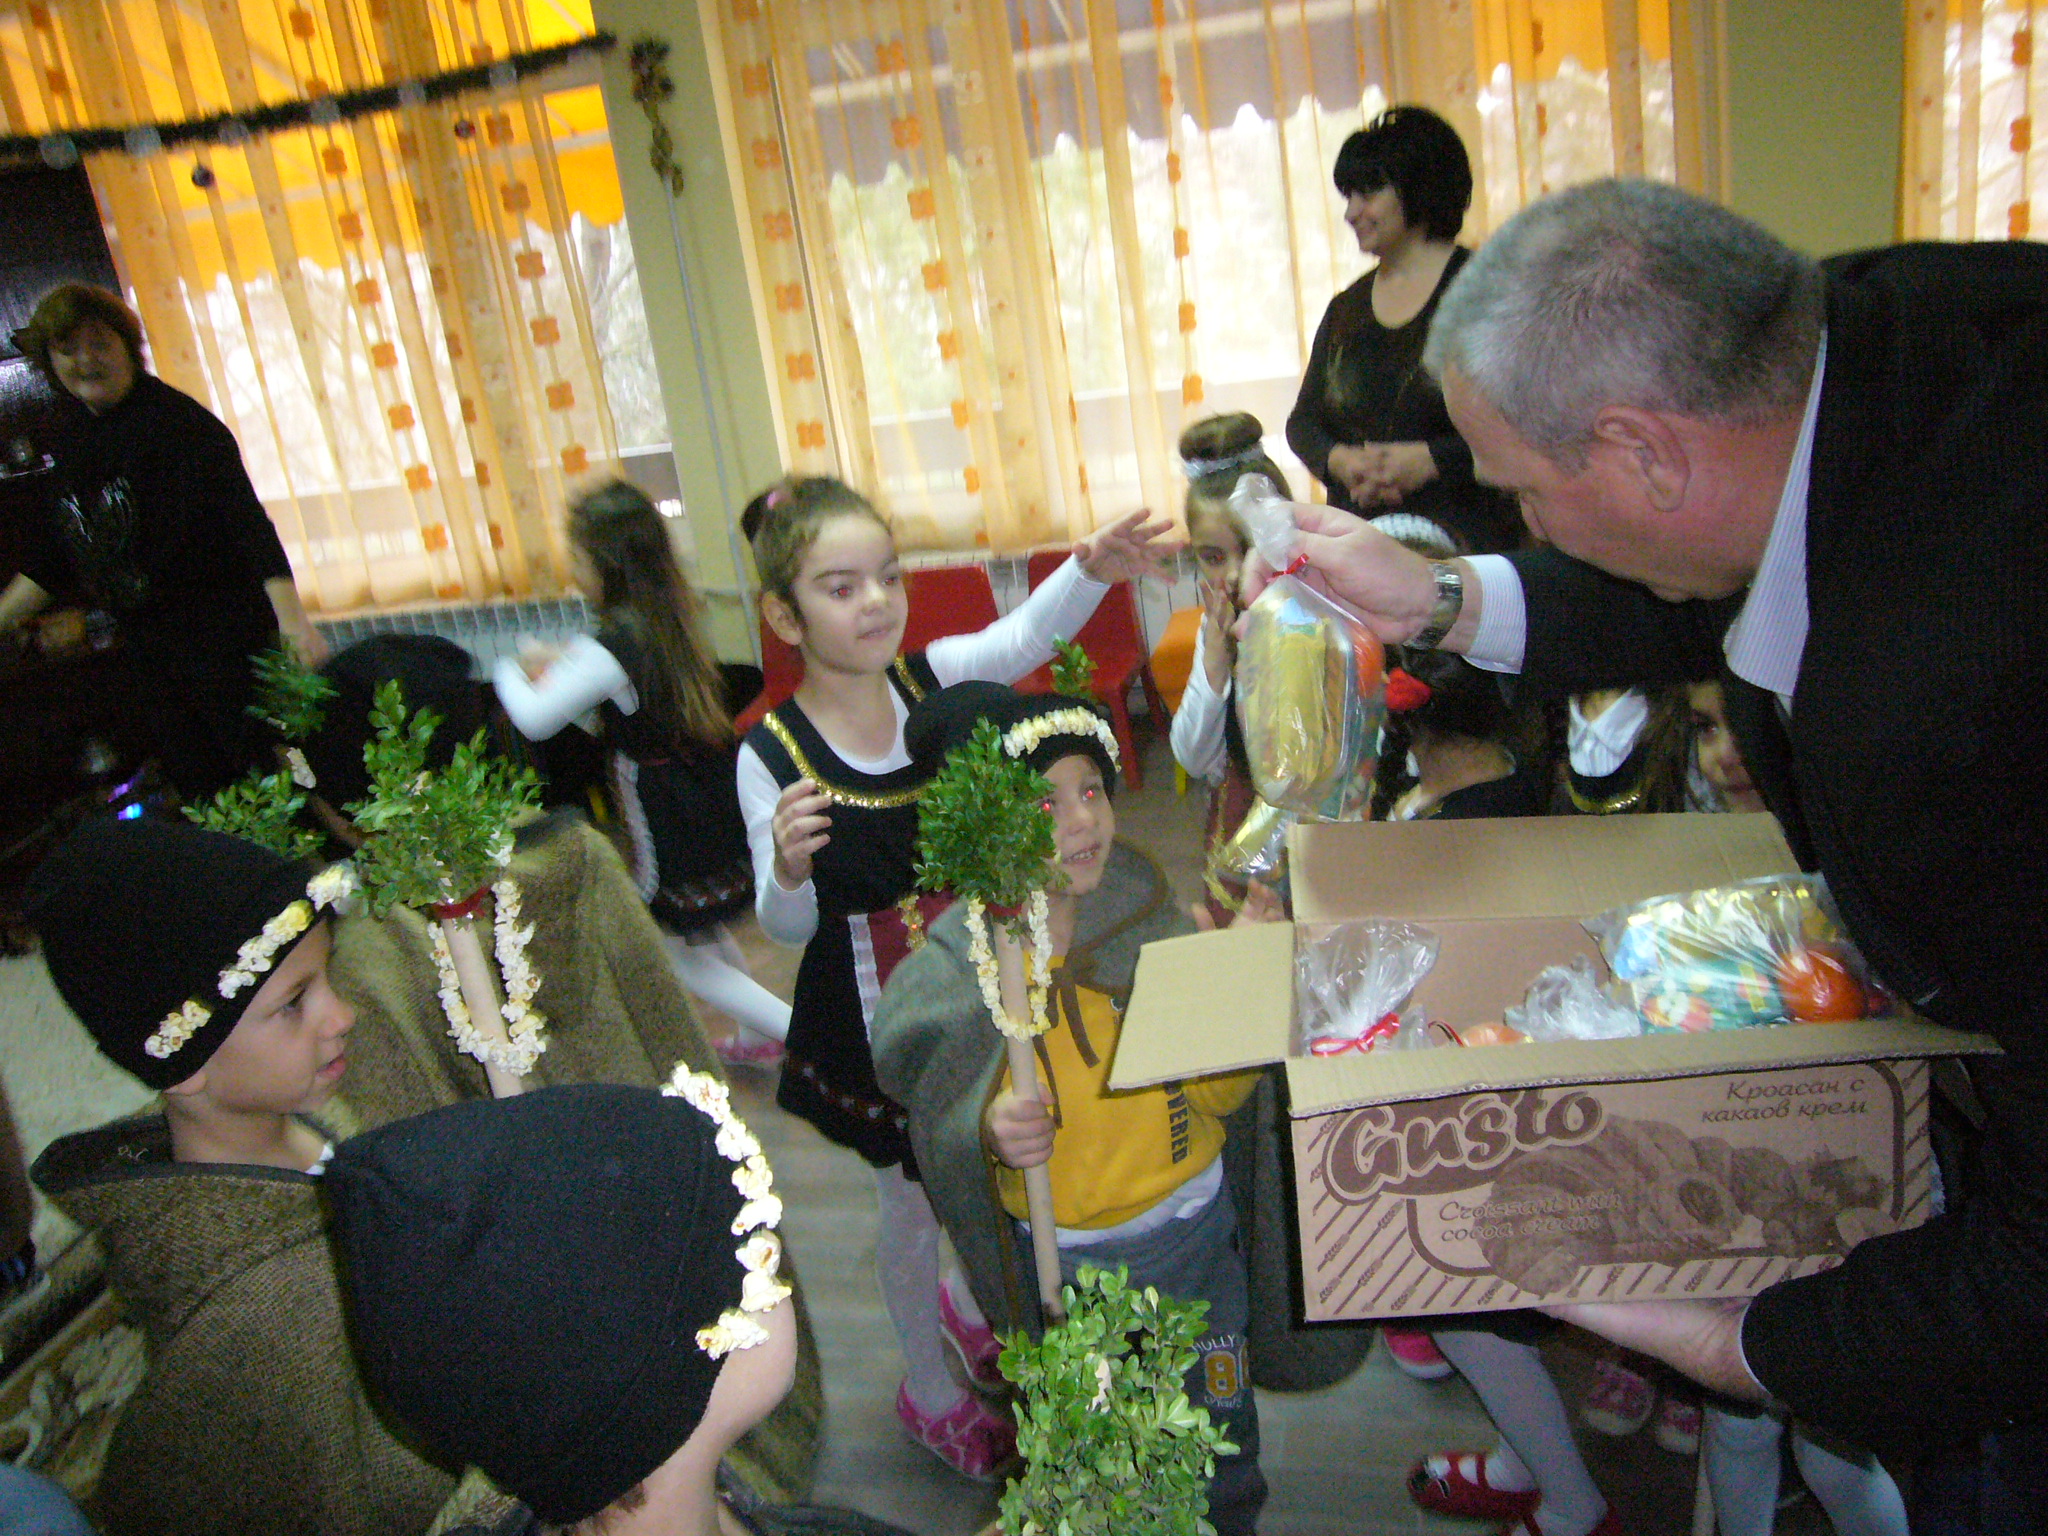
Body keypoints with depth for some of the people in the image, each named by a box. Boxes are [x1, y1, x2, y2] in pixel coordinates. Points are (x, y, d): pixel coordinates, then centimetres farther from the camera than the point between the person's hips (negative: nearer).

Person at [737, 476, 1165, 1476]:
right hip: (878, 1016, -4)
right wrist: (787, 869, -36)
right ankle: (929, 1391, 42)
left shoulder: (932, 676, -10)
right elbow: (787, 928, -14)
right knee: (914, 1203, 16)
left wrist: (1090, 568, -47)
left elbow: (1026, 634, -27)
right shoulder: (771, 754, -19)